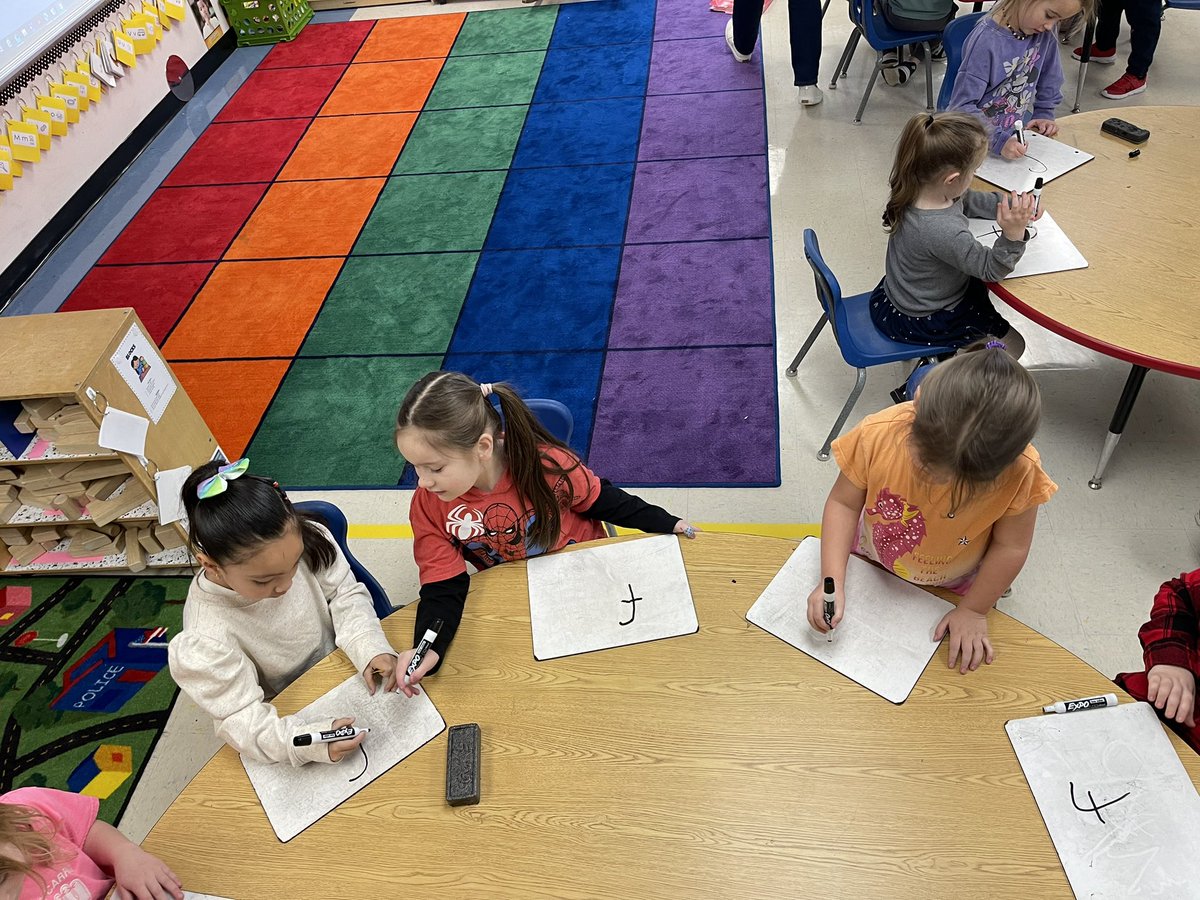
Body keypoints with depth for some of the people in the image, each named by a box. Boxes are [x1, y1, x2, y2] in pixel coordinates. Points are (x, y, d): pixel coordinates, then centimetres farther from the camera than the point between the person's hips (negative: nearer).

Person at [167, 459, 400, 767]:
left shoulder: (308, 540, -22)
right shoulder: (204, 640, -32)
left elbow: (345, 595, -7)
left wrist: (371, 648, -24)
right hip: (286, 716, -2)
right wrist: (312, 743, -42)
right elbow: (242, 718, -26)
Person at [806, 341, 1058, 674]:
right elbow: (843, 503, -19)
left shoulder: (1019, 474, -36)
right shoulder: (877, 435, -34)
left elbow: (1010, 547, -18)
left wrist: (973, 610, -10)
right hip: (870, 564, 1)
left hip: (951, 588, -1)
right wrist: (832, 580, -26)